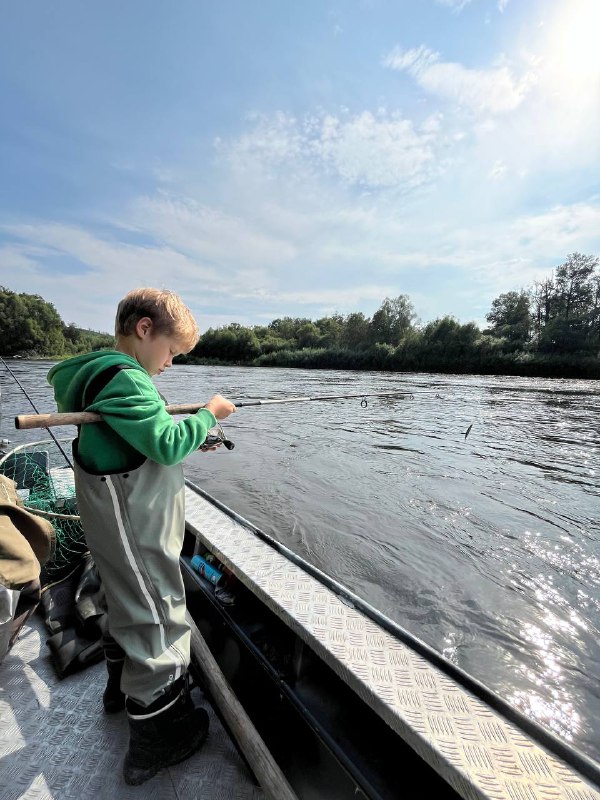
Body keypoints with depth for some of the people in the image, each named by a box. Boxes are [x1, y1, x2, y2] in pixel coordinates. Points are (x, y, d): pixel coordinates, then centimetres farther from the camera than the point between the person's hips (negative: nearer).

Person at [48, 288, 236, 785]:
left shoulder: (109, 373, 10)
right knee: (159, 619, 6)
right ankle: (156, 741, 27)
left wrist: (192, 439, 6)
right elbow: (167, 444, -29)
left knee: (131, 603, 27)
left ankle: (123, 687, 51)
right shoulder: (124, 377, -22)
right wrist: (208, 414, -15)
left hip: (128, 522, 10)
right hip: (137, 531, -10)